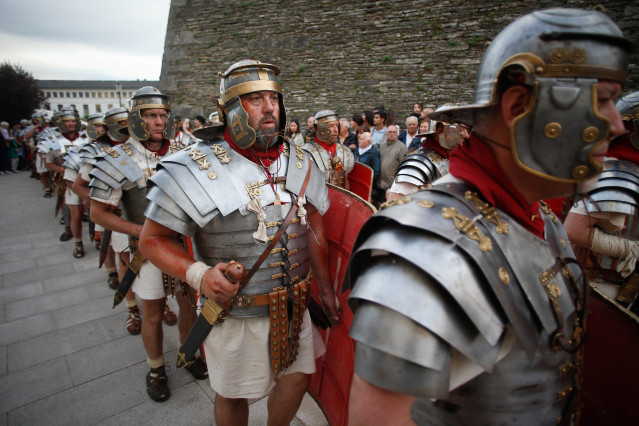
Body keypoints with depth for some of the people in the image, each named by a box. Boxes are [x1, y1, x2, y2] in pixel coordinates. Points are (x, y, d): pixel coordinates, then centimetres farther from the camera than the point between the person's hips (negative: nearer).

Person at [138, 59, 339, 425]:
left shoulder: (301, 163, 0)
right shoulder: (196, 169, -15)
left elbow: (314, 230, 7)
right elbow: (153, 239, -9)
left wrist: (327, 289, 8)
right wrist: (198, 274, -26)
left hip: (294, 306, 5)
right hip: (235, 312, -4)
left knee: (298, 376, 20)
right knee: (233, 394, 18)